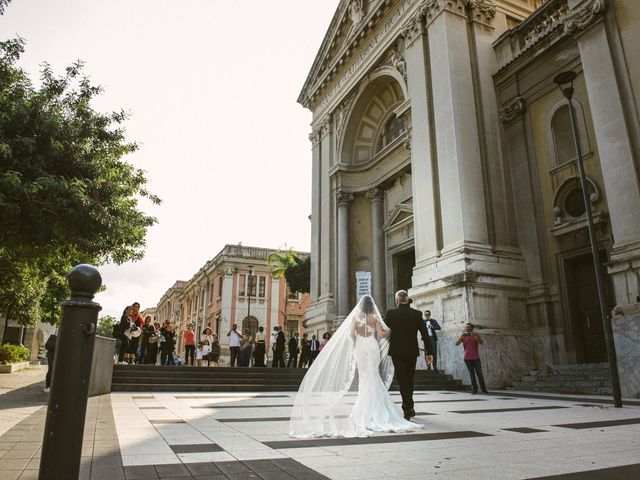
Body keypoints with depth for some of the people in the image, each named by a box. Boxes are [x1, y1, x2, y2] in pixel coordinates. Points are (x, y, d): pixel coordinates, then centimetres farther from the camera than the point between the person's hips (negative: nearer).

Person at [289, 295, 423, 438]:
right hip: (373, 347, -1)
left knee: (364, 377, 11)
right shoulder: (375, 318, -3)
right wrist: (390, 331, 11)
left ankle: (364, 408, 14)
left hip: (360, 347, 1)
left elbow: (351, 333, -6)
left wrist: (355, 345, 10)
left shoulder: (356, 317, -1)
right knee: (373, 377, 10)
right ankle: (371, 407, 11)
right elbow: (381, 334, -8)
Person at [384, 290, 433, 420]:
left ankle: (407, 408, -5)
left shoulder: (390, 313, -5)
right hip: (412, 351, 3)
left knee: (402, 380, 1)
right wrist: (429, 352, 6)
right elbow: (425, 334, 1)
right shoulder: (417, 314, 1)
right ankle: (409, 407, 26)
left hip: (397, 351, -3)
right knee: (409, 379, 16)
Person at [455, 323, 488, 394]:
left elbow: (481, 343, -11)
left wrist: (475, 336, -27)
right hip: (467, 358, 1)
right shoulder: (463, 336, 7)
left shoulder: (476, 335, 4)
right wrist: (461, 336, -18)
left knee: (479, 373, -2)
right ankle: (474, 389, 4)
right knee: (472, 374, 1)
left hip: (476, 358, -1)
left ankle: (483, 389, 4)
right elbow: (456, 344, -4)